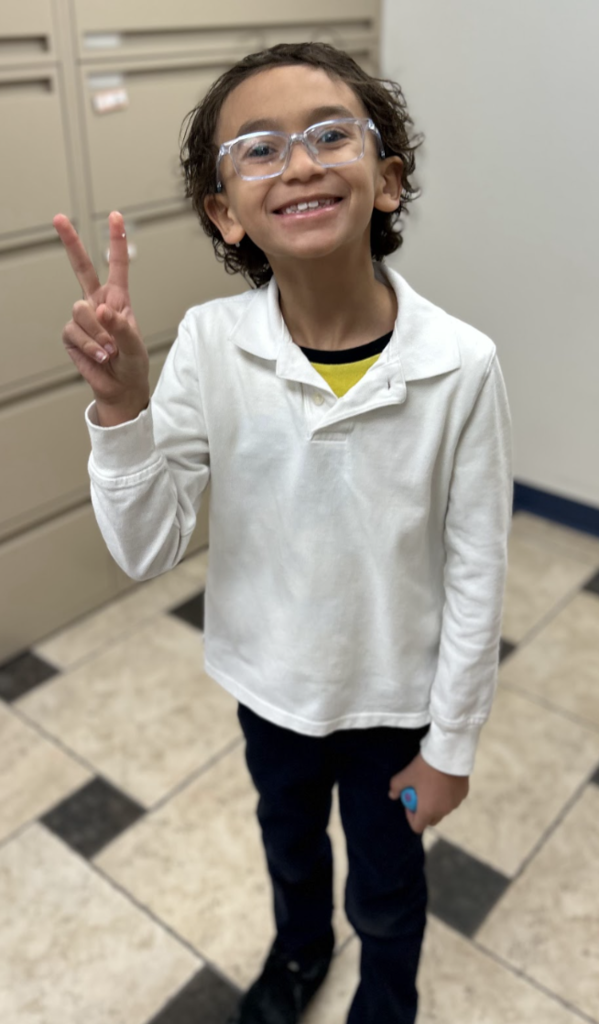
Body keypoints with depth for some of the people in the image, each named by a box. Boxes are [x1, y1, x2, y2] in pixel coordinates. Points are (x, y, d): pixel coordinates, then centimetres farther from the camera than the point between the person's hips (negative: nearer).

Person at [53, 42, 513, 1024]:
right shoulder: (208, 342, -20)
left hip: (396, 695, -2)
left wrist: (451, 744, -6)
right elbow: (146, 550, -18)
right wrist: (121, 402, -34)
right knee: (289, 842, 32)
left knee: (386, 886, 25)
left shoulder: (460, 365, -25)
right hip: (269, 680, 2)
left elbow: (476, 578, -15)